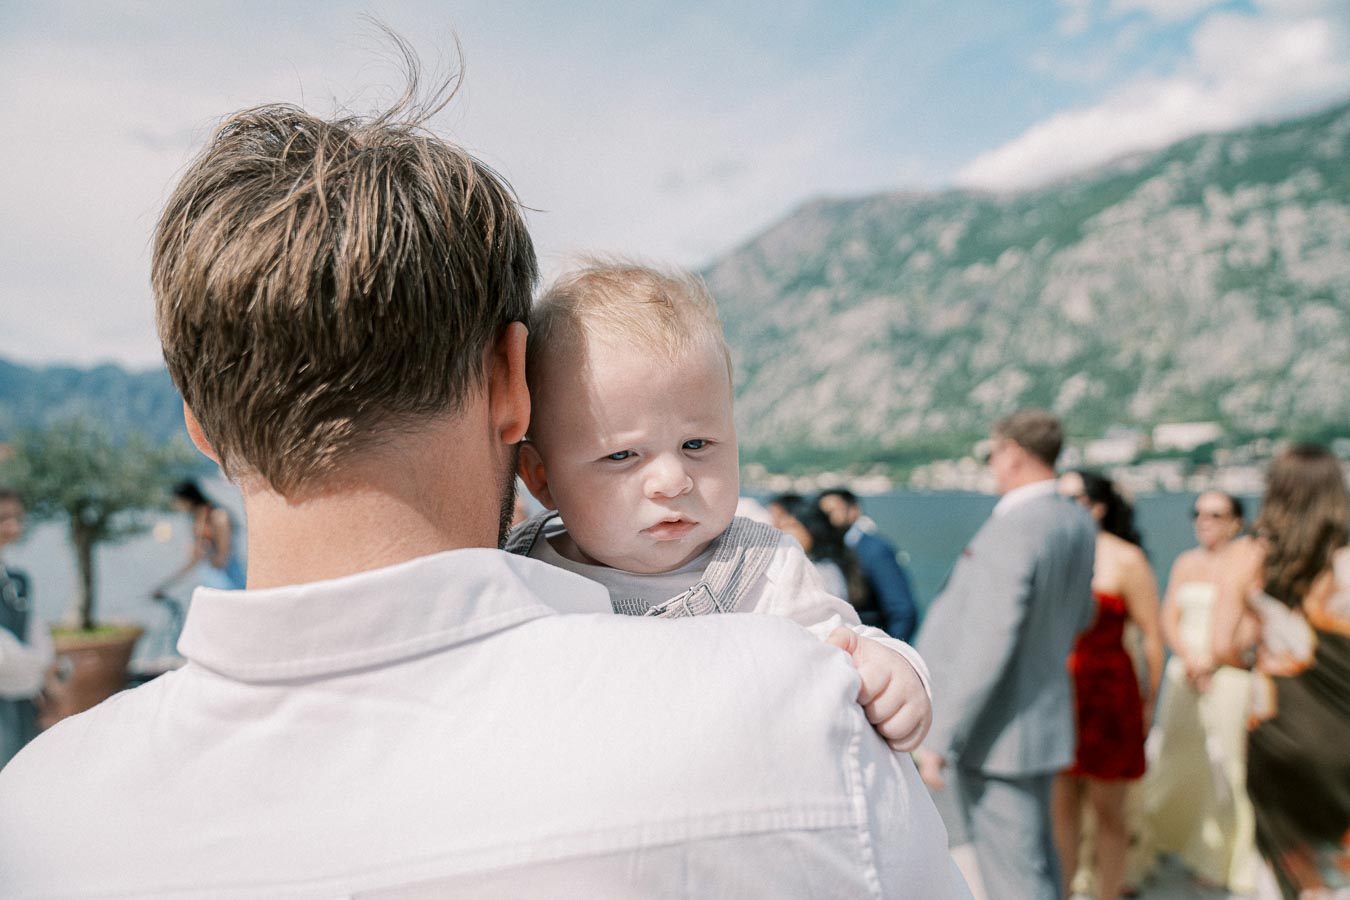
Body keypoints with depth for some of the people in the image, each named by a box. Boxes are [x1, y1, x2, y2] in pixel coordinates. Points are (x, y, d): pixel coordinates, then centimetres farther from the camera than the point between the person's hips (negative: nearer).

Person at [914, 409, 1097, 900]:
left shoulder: (1012, 530, -24)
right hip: (1044, 719, 9)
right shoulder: (1077, 522, 3)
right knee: (1035, 859, 23)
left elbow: (989, 647, -26)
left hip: (997, 732, -9)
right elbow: (1080, 614, 17)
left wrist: (939, 738, -21)